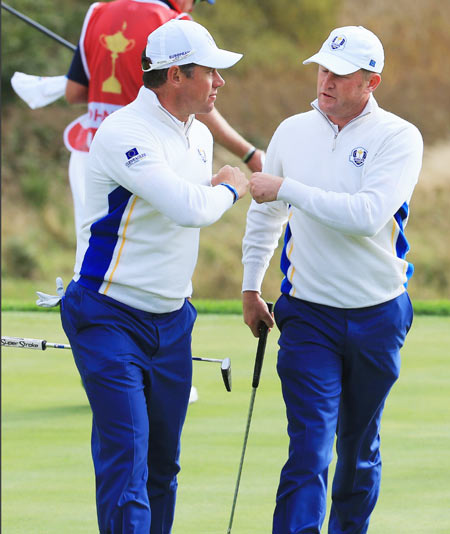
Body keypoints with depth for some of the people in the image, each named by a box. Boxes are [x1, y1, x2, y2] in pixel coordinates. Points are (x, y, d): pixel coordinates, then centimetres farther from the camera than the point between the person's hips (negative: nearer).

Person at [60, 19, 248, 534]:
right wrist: (230, 188, -11)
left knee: (162, 466, 11)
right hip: (109, 318, -8)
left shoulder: (199, 137, 9)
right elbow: (191, 209, -31)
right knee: (126, 465, -15)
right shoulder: (124, 134, -20)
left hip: (172, 321, 8)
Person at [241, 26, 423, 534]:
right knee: (310, 449, -12)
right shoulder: (292, 132, 4)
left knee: (360, 449, 12)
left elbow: (367, 216, -24)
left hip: (377, 318, -1)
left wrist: (287, 189, -22)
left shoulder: (398, 138, -8)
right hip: (309, 315, 1)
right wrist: (250, 286, 21)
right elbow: (264, 214, 20)